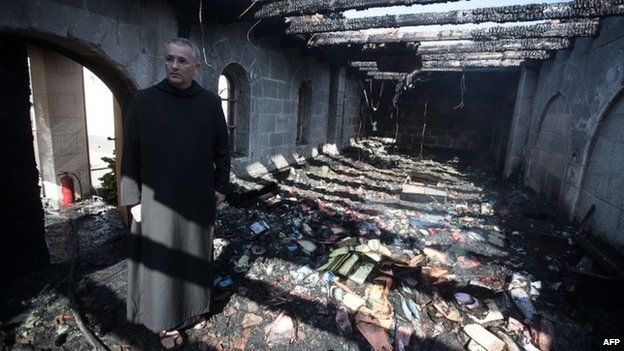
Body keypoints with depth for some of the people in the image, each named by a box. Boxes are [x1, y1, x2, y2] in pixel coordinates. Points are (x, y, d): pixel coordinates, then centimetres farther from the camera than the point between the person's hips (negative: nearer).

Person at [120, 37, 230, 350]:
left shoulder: (211, 103, -1)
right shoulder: (144, 101, -5)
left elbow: (221, 148, 5)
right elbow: (130, 154, -3)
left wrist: (221, 185, 3)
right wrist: (133, 199, -4)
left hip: (198, 197, 2)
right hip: (158, 199, -1)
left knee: (196, 252, 16)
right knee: (161, 258, 9)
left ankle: (194, 304, 39)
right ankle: (166, 321, 28)